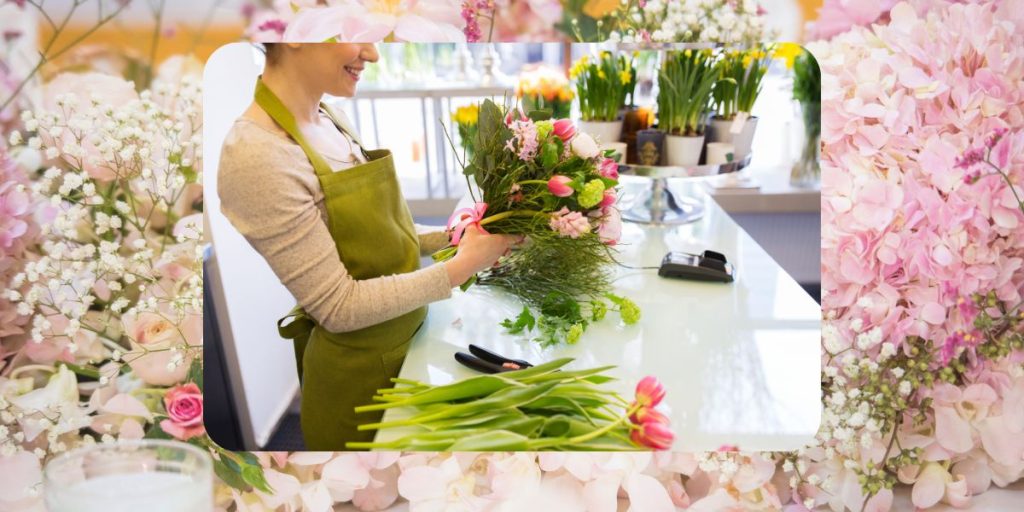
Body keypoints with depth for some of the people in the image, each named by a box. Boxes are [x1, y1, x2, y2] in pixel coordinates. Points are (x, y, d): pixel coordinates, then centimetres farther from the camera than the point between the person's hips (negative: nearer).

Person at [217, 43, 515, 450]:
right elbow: (339, 306, -23)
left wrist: (455, 236, -4)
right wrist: (460, 267, -22)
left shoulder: (330, 119, -1)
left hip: (407, 337, 8)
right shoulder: (256, 152, -26)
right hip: (357, 372, -7)